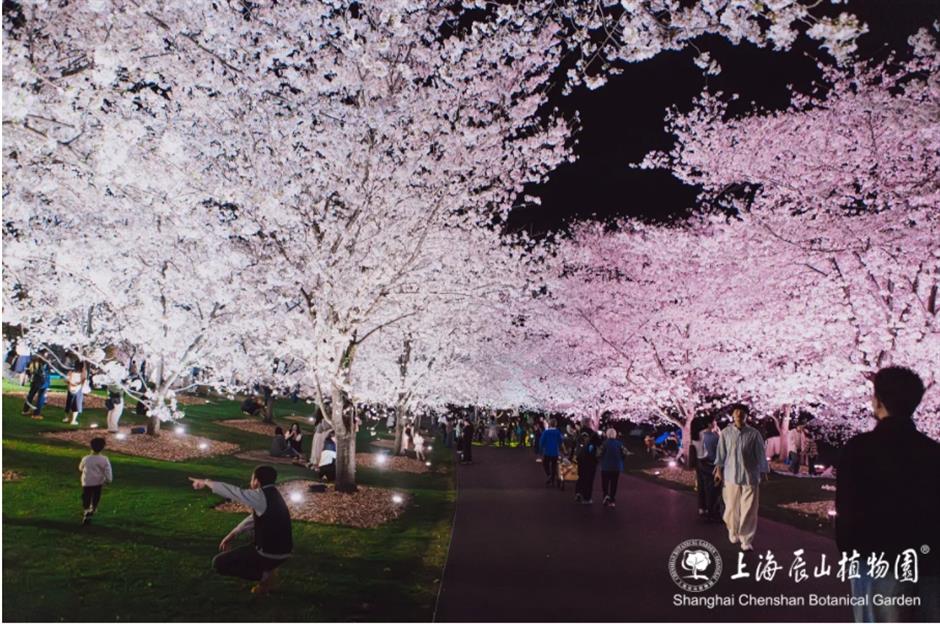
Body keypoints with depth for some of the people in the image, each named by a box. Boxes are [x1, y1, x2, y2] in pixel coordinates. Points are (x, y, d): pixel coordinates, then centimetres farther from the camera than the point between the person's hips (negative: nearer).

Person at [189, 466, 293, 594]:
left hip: (270, 554, -9)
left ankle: (264, 575, -3)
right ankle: (266, 570, 15)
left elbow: (233, 492, -17)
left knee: (219, 563, 0)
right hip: (281, 551, 9)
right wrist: (232, 535, 17)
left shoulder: (261, 497, -19)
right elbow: (254, 518, 18)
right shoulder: (271, 495, 9)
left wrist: (206, 482, -4)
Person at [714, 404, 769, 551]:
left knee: (749, 510, -2)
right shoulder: (726, 433, -1)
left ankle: (747, 540, 5)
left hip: (750, 476, -1)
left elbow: (760, 455, 0)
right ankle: (733, 532, 33)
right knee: (732, 507, 10)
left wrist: (763, 473, 1)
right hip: (731, 476, 1)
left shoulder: (754, 434, -4)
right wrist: (719, 470, 2)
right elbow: (721, 452, 4)